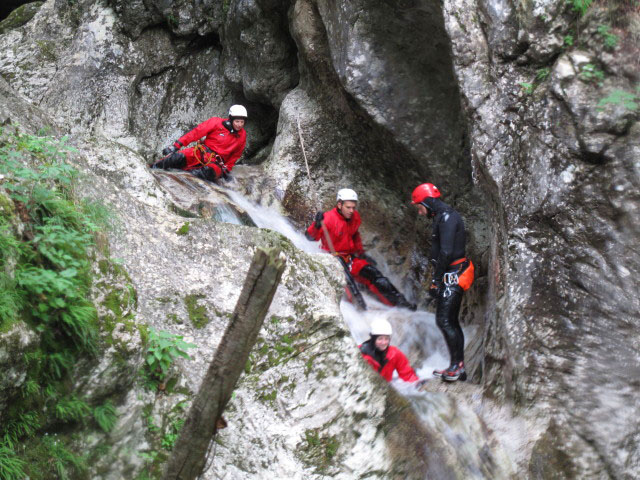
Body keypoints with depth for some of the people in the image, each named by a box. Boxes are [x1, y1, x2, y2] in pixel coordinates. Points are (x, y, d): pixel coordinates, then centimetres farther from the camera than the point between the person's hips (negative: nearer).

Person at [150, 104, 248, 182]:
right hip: (202, 151, -1)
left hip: (216, 162, 1)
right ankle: (152, 168, -20)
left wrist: (226, 169, 12)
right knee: (179, 157, -30)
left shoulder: (242, 135, 5)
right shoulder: (217, 122, -3)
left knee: (209, 173, -38)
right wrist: (176, 145, -10)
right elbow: (196, 133, -5)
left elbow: (235, 155, 19)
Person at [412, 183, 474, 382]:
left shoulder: (447, 217, -14)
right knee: (451, 321, 12)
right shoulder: (443, 217, 18)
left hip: (453, 275, -11)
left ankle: (457, 365, -9)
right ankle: (458, 367, 17)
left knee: (444, 321, -12)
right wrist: (437, 279, 16)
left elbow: (446, 252, -22)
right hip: (452, 275, 11)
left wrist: (436, 280, -18)